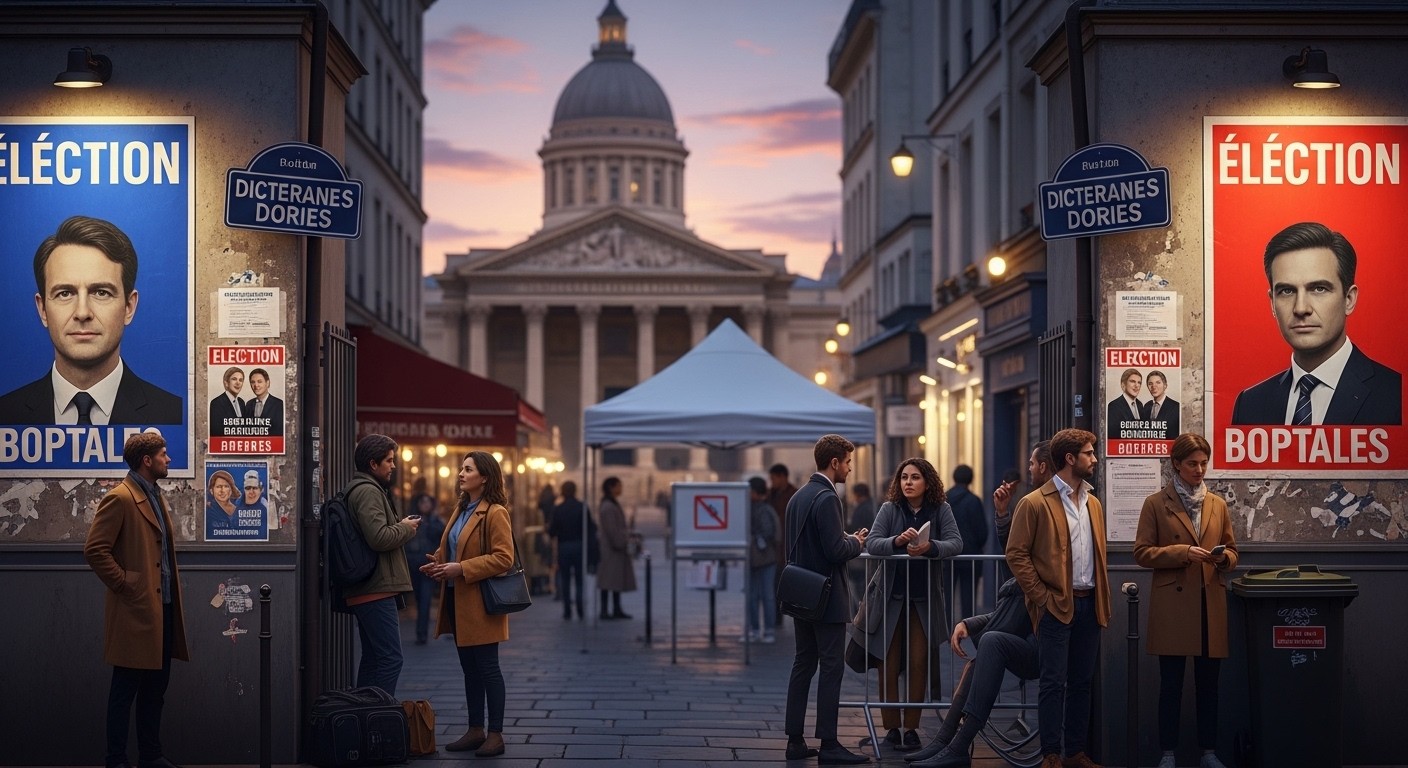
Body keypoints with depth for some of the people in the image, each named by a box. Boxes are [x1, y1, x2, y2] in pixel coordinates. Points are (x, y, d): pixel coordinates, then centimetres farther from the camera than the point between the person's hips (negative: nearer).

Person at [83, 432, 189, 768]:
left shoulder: (156, 497, 16)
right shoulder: (120, 498, -12)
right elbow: (94, 550, -17)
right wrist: (126, 585, -15)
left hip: (163, 607, 9)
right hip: (137, 609, -9)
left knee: (156, 685, 13)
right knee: (126, 688, -1)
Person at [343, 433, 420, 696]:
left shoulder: (371, 489, 21)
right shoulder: (368, 491, -13)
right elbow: (379, 537, -23)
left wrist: (401, 526, 14)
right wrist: (405, 528, -7)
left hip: (367, 591, 11)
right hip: (376, 591, -11)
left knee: (373, 658, 15)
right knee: (390, 659, -12)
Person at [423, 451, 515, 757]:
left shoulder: (495, 513, -13)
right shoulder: (461, 510, 15)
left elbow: (504, 558, -20)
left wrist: (461, 569, -22)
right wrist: (439, 564, 3)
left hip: (481, 604, -9)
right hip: (457, 601, 9)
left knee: (487, 667, -3)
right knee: (469, 668, 13)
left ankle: (495, 734, 4)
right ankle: (475, 730, 20)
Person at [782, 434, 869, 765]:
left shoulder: (798, 497, 12)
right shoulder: (826, 499, -17)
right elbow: (836, 551, -22)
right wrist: (856, 542, -2)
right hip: (827, 598, -9)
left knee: (803, 665, 11)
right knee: (831, 668, -5)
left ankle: (795, 741, 12)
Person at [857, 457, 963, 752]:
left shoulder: (941, 509, -3)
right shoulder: (889, 509, -4)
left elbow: (956, 543, -16)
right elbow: (871, 543, -15)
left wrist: (929, 546, -35)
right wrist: (897, 541, -35)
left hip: (925, 598, 0)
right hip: (891, 596, 0)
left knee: (919, 664, -2)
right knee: (889, 665, 3)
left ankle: (911, 728, 8)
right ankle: (891, 728, 12)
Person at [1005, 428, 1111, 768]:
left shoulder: (1093, 504, 14)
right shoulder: (1035, 503, -8)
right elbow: (1016, 554, -9)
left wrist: (1102, 599, 10)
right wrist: (1042, 597, -11)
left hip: (1089, 604, 6)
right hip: (1056, 605, -6)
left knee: (1082, 682, 10)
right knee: (1054, 682, -4)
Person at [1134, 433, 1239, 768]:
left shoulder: (1218, 504, 11)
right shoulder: (1156, 503, 0)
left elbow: (1232, 550, 16)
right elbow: (1142, 552, -4)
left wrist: (1224, 558, -7)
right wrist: (1182, 552, -16)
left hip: (1211, 604, 3)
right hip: (1173, 605, -3)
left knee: (1208, 683, 7)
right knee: (1171, 683, 1)